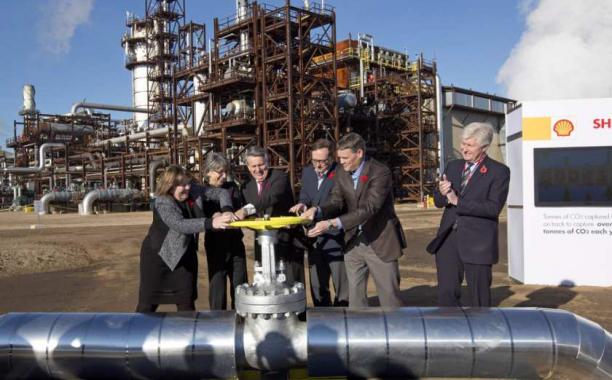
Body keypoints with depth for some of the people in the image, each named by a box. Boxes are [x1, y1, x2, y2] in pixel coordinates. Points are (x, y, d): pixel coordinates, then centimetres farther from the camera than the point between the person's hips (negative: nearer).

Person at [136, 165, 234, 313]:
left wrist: (227, 211, -29)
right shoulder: (163, 203, -26)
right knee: (149, 302, 5)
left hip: (184, 254, 5)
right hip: (158, 255, -5)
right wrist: (211, 222, -54)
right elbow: (180, 225, -42)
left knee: (186, 302, 9)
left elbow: (221, 193, -8)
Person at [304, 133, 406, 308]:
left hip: (379, 241, -6)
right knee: (355, 295, 12)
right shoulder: (341, 173, 0)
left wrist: (333, 223, -36)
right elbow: (336, 201, 2)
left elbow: (369, 208, -29)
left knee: (389, 295, 4)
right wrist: (317, 210, -21)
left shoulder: (380, 173, -20)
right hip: (354, 242, 6)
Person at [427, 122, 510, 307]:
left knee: (479, 299, 6)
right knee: (446, 295, 7)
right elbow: (438, 201, 13)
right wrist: (441, 193, -10)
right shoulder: (453, 166, 12)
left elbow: (494, 207, -16)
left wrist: (458, 202, -20)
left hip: (477, 244, -5)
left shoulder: (499, 171, -4)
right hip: (448, 240, 5)